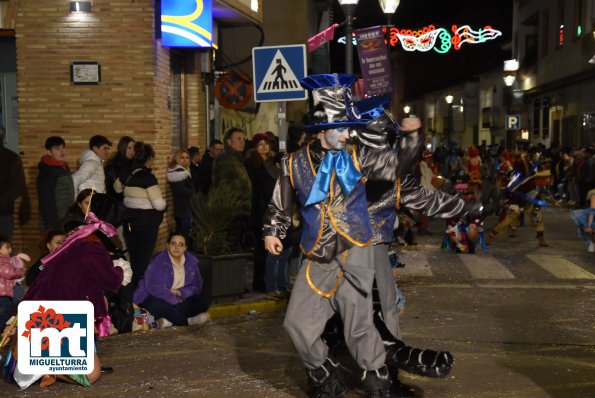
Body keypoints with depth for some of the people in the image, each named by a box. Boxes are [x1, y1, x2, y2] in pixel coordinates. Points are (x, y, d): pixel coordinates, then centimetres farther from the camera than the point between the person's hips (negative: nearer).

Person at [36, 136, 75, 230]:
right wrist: (52, 226, -20)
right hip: (54, 224, -8)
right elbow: (46, 201, -16)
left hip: (67, 222, 8)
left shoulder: (65, 168, 13)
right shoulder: (46, 171, -12)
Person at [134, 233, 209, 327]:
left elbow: (196, 286, 6)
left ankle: (169, 320, -29)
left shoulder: (191, 262, 2)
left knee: (202, 303, -17)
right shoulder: (158, 262, -15)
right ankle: (188, 320, -26)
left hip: (180, 298, 6)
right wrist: (176, 300, -23)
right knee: (158, 307, -39)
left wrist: (180, 292, -14)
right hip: (157, 298, -6)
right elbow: (154, 287, -23)